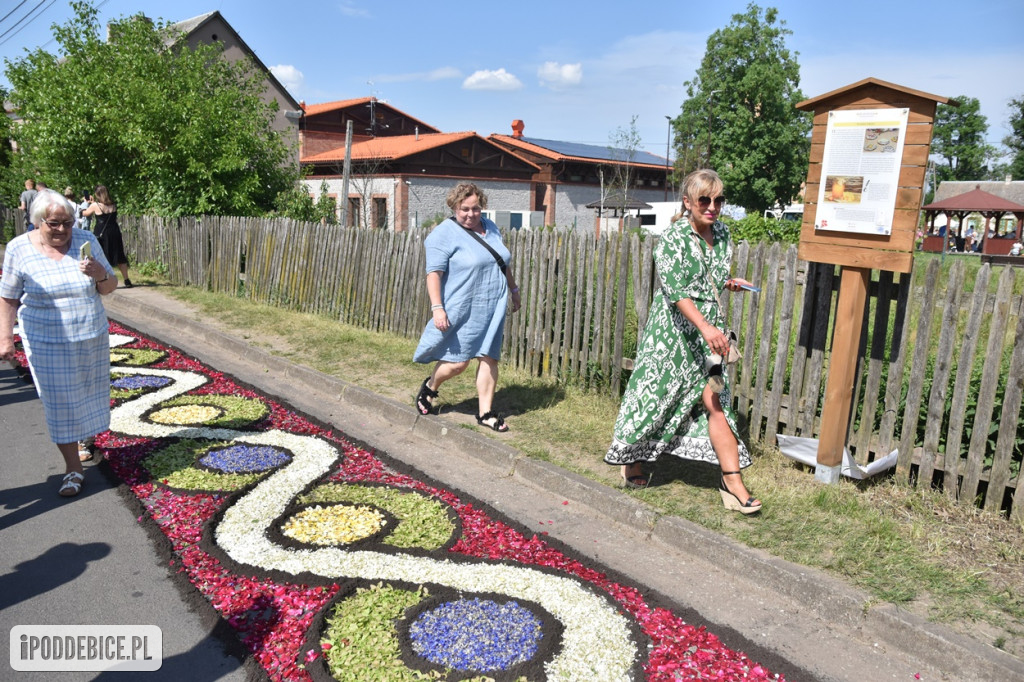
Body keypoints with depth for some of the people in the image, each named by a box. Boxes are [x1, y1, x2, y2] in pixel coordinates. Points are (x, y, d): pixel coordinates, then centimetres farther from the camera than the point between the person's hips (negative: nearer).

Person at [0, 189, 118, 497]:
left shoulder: (86, 240, -5)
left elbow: (110, 288, 2)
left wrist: (100, 275, -19)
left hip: (92, 339, 2)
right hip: (47, 343, -2)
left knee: (86, 394, 17)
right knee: (60, 403, 2)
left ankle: (78, 439, 44)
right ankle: (73, 468, 11)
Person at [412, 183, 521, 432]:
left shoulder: (491, 228, 12)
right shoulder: (445, 234, -9)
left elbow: (504, 262, 24)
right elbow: (433, 273, -16)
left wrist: (513, 289, 26)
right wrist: (437, 308, -24)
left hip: (492, 308, 6)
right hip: (462, 311, -6)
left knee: (489, 358, 4)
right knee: (458, 362, -1)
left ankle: (485, 413, 13)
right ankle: (430, 387, 29)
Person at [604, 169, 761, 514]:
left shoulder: (721, 233, 9)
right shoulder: (674, 238, -12)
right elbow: (675, 289, -23)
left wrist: (729, 283, 4)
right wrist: (704, 326, -34)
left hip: (709, 331, 6)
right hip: (675, 330, -5)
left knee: (715, 402, 1)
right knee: (654, 396, 5)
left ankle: (732, 480, 3)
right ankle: (632, 460, 26)